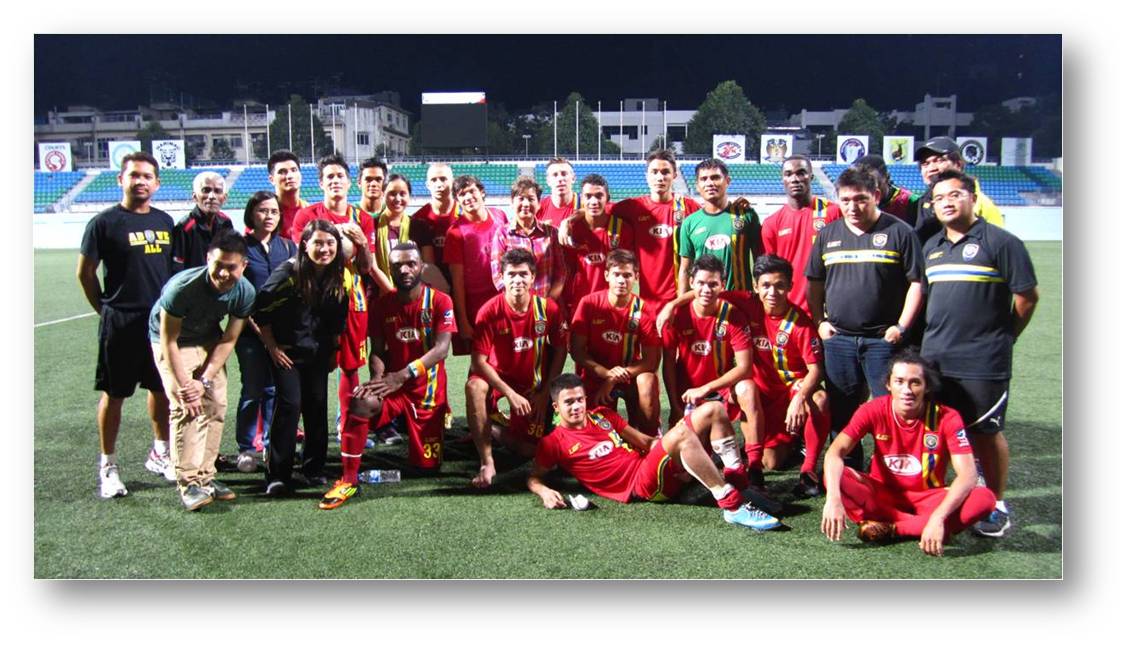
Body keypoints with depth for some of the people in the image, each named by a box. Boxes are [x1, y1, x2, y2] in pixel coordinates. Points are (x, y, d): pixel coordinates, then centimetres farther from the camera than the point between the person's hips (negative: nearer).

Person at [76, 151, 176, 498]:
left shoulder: (165, 221, 8)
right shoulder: (105, 222, -6)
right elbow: (85, 273, -1)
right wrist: (106, 310, 1)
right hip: (121, 323, -5)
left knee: (162, 389, 13)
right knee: (114, 394, 3)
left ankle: (160, 453, 29)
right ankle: (108, 466, 13)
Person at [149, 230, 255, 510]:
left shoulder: (245, 292, -21)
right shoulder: (183, 287, -34)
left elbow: (228, 340, -10)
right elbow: (169, 341, -24)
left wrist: (205, 381, -17)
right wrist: (184, 386, -24)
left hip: (209, 340, 5)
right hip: (172, 342, -4)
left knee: (216, 405, -3)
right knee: (184, 408, -18)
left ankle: (205, 476, 7)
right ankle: (189, 482, -15)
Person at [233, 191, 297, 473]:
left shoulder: (288, 246, 10)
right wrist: (254, 323, -10)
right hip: (250, 330, -3)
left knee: (275, 389, 7)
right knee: (253, 389, 0)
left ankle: (272, 445, 19)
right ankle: (246, 448, 11)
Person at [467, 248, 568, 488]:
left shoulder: (548, 309, -13)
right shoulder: (490, 311, -20)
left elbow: (560, 350, -1)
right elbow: (478, 361, -19)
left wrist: (545, 392, -5)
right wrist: (510, 393, -25)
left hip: (534, 386, 2)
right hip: (498, 377, -2)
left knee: (530, 450, -6)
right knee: (474, 386, -37)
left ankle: (495, 432, 28)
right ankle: (487, 463, -30)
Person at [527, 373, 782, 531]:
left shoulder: (601, 415, 21)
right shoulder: (553, 443, 4)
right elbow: (533, 478, 7)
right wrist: (545, 492, -17)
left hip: (653, 465, 8)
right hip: (641, 485, -8)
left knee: (713, 409, 0)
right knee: (681, 432, -36)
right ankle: (733, 507, -39)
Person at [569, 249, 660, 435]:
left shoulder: (644, 310, -12)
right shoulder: (589, 303, -11)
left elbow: (651, 360, -15)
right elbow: (576, 350, -10)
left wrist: (614, 379, -22)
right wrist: (607, 373, -23)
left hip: (631, 375, 0)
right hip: (596, 376, 0)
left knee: (647, 380, -32)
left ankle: (651, 440, -14)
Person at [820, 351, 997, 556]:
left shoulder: (946, 418, -16)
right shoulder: (874, 411, -14)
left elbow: (967, 475, -24)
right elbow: (835, 451, -23)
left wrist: (938, 518, -38)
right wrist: (833, 498, -41)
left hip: (927, 498, 0)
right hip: (882, 494, 0)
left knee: (984, 498, -28)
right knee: (836, 477, -28)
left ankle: (889, 528, -26)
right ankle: (920, 526, -25)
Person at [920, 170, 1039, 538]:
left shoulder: (999, 242, -8)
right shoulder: (932, 247, 14)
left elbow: (1027, 295, -6)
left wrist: (1004, 337, 3)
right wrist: (935, 336, 16)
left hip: (983, 363, -6)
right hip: (935, 358, 6)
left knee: (985, 433, 2)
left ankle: (996, 506, 16)